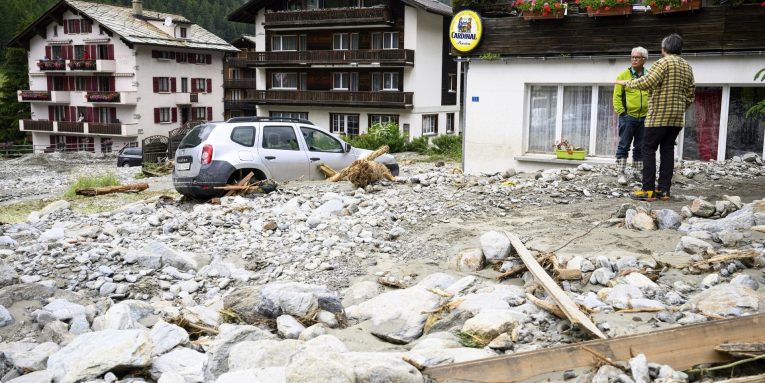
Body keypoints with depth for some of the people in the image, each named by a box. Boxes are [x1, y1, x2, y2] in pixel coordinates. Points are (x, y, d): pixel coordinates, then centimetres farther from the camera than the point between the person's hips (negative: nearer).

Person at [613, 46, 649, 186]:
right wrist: (621, 112, -9)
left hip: (644, 117, 3)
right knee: (624, 145, -1)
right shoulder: (623, 75, 0)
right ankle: (621, 173, 2)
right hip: (627, 116, -3)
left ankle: (638, 171, 22)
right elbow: (617, 96, -2)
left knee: (640, 147, 11)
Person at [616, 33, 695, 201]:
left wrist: (627, 82, -11)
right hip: (677, 118, 7)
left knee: (649, 149, -4)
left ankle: (648, 190, -8)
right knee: (667, 150, 9)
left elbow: (648, 82, -22)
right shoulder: (687, 66, 15)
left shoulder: (663, 62, -8)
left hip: (659, 115, -7)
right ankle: (664, 189, 7)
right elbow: (690, 93, 16)